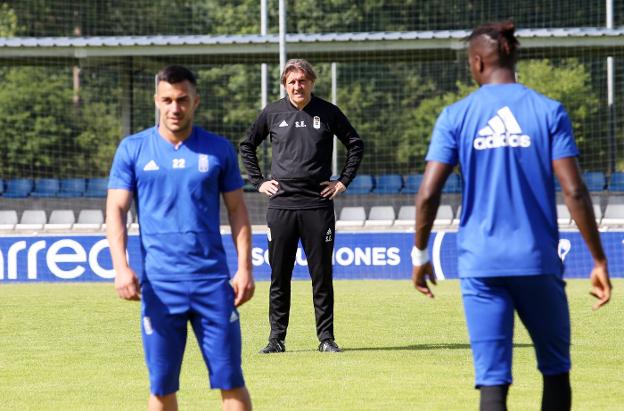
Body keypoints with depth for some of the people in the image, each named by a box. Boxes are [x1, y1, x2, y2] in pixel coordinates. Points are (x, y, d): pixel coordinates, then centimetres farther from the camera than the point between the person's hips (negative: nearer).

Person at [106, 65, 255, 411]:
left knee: (230, 381, -3)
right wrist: (121, 267, -12)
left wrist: (245, 268, -1)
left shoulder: (218, 149, 7)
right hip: (158, 286, 0)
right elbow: (116, 210, 2)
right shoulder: (133, 149, 5)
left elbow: (237, 211, 9)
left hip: (212, 281, 0)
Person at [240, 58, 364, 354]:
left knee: (322, 274, 1)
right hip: (281, 205, 1)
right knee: (279, 275, 3)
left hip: (318, 205, -1)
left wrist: (343, 182, 7)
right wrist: (258, 182, 9)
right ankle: (276, 337, 8)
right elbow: (247, 146, 18)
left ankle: (326, 337, 7)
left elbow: (355, 145, 14)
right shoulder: (272, 113, 6)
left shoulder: (328, 113, 4)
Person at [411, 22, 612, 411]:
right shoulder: (549, 111, 1)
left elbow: (428, 194, -4)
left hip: (480, 265, 0)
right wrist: (599, 260, -1)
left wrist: (420, 255, 10)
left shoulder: (456, 116, 1)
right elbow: (574, 191, -6)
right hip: (538, 262, 0)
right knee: (556, 370, 15)